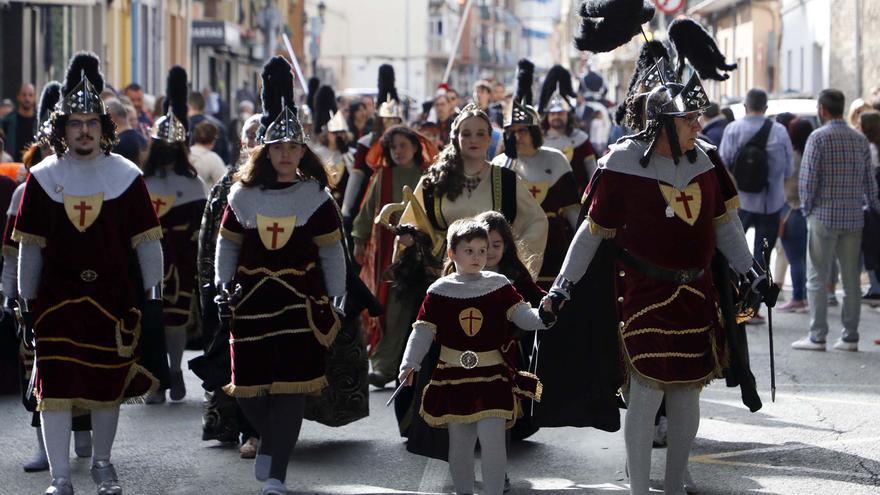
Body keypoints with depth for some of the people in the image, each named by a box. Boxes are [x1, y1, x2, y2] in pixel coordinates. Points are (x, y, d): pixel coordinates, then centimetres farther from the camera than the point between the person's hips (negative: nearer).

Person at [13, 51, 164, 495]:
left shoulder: (126, 175, 0)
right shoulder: (43, 177, 2)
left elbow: (147, 241, 2)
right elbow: (29, 245, 5)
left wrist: (152, 297, -1)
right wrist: (27, 301, 4)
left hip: (114, 297, 0)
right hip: (58, 297, 0)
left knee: (108, 382, 11)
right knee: (55, 383, -5)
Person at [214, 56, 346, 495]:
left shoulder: (316, 197, 1)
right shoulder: (242, 195, 6)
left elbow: (332, 252, 4)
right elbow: (227, 244, 14)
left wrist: (336, 300, 3)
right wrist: (223, 286, 7)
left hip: (300, 302, -2)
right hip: (251, 301, 2)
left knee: (291, 387, -6)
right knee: (247, 385, 3)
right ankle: (270, 439, 34)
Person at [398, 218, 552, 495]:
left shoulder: (499, 286, 1)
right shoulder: (439, 291, 0)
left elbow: (523, 316, -3)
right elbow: (422, 332, -1)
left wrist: (543, 316, -24)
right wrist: (410, 363, -14)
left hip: (493, 377, -1)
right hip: (454, 378, 1)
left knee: (492, 439, -13)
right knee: (460, 443, 10)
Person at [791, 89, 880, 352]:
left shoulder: (818, 137, -8)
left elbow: (807, 178, -12)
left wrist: (807, 208, 1)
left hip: (824, 216, -5)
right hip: (854, 218, 5)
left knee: (817, 279, 1)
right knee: (851, 280, 8)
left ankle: (817, 337, 0)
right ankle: (850, 337, 10)